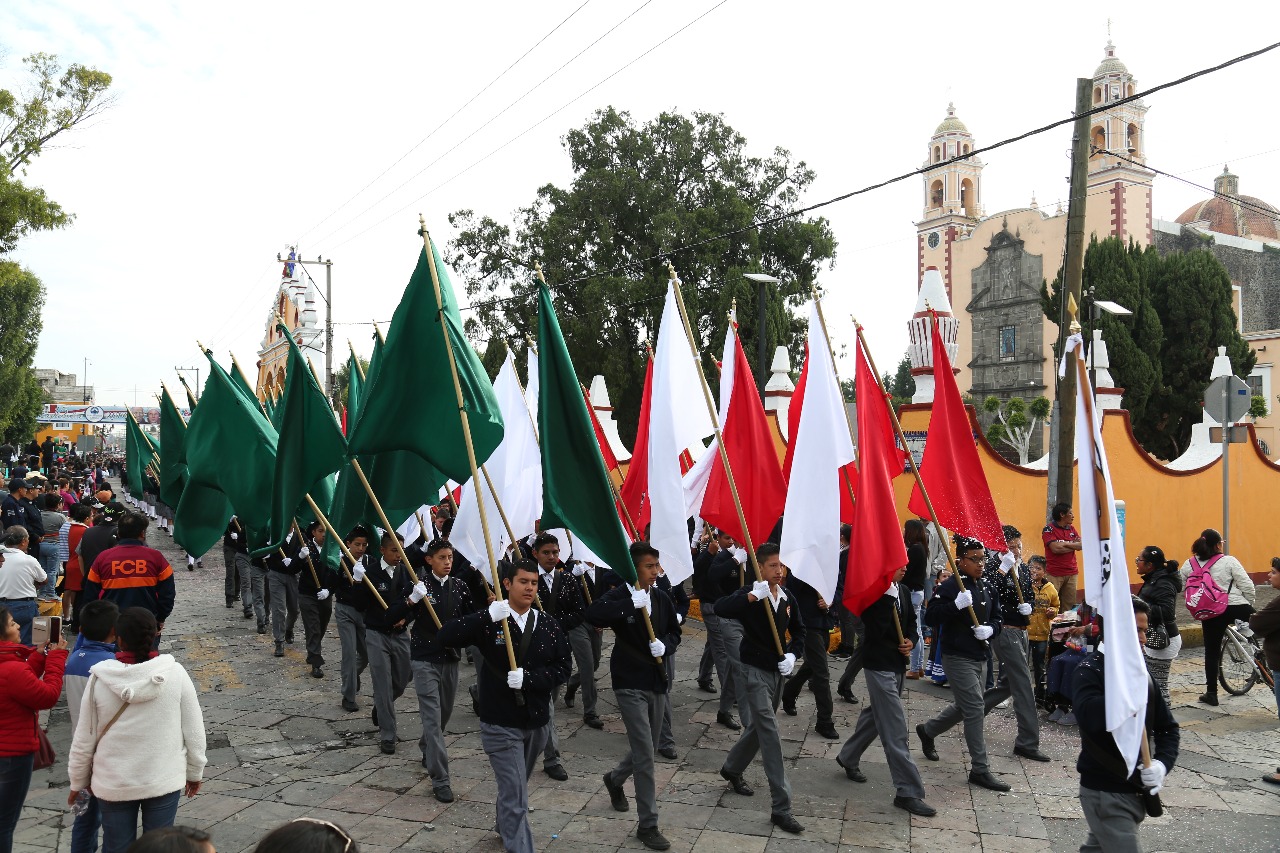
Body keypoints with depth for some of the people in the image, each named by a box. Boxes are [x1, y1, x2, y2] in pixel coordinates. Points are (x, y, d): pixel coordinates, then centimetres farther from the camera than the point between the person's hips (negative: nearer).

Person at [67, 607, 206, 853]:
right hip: (165, 779, 0)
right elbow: (194, 731, -7)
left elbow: (84, 739, -4)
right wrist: (195, 772, 8)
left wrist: (78, 782, 12)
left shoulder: (100, 679, -13)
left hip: (113, 783, 1)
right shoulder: (175, 673, -14)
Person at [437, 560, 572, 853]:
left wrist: (528, 678, -21)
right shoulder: (490, 621, -11)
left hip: (537, 721, 4)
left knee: (515, 788, 26)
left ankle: (504, 824, 53)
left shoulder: (548, 623, -2)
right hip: (501, 724, -4)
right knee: (516, 799, -5)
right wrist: (487, 617, -35)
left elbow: (563, 668, -4)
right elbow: (444, 637, -22)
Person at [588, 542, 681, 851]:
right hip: (630, 684, -6)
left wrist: (665, 645, -8)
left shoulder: (662, 598, 3)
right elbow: (592, 615, -34)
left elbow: (675, 632, 13)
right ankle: (648, 825, 7)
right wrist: (630, 604, -36)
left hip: (657, 681, 6)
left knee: (647, 748, 18)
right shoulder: (620, 596, -14)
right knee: (645, 754, -6)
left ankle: (615, 779, 48)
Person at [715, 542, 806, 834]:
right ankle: (780, 808, -5)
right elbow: (720, 608, -35)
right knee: (770, 734, -10)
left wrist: (793, 655, -4)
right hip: (754, 670, -7)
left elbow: (799, 630, 14)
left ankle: (731, 769, 46)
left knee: (758, 727, 21)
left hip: (778, 671, 7)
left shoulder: (787, 598, 1)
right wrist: (752, 596, -45)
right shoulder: (750, 594, -17)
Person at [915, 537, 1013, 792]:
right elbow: (930, 617, -20)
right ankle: (980, 770, 1)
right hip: (958, 658, -8)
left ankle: (927, 730, 42)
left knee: (964, 707, 19)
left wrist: (990, 629, -7)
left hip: (980, 657, 8)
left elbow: (998, 616, 15)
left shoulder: (986, 588, 9)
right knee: (975, 709, -8)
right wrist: (956, 605, -32)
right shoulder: (949, 587, -14)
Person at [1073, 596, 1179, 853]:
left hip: (1136, 790, 7)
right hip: (1105, 793, -7)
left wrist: (1162, 763, -6)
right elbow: (1089, 717, -34)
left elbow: (1167, 727, 11)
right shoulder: (1090, 670, -14)